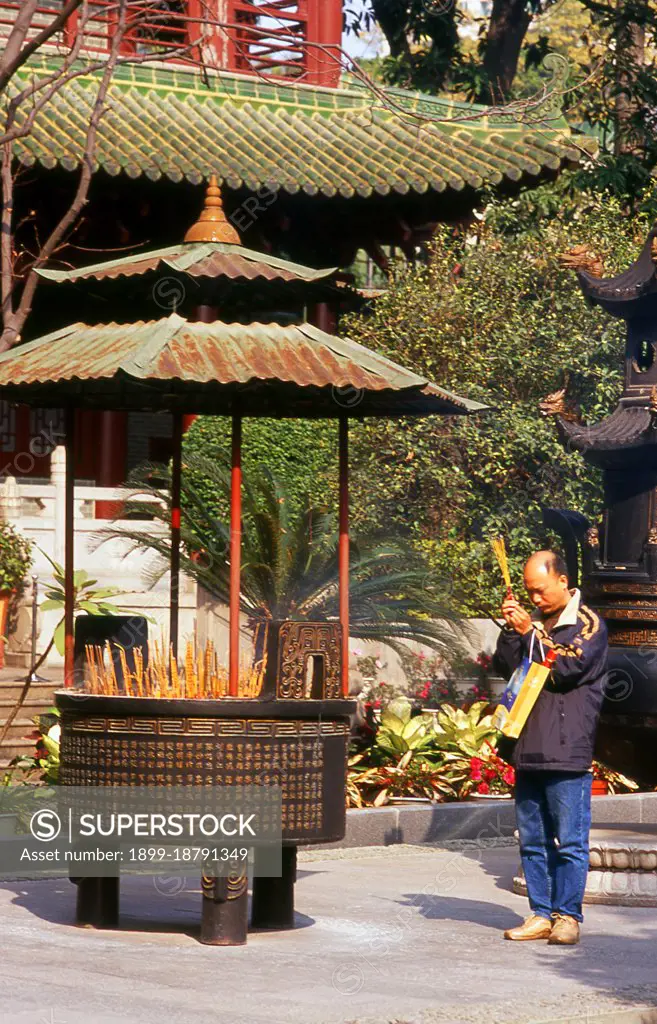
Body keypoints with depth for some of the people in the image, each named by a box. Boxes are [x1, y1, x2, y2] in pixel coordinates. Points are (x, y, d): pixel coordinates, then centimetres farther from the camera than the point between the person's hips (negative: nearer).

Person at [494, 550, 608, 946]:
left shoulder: (588, 625, -2)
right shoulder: (535, 623, 16)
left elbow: (567, 668, -15)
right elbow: (505, 666, 8)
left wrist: (529, 631, -11)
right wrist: (512, 629, -6)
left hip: (568, 753, -7)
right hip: (529, 750, 7)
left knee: (570, 840, -4)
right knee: (533, 841, 9)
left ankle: (568, 915, 1)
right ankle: (541, 915, 14)